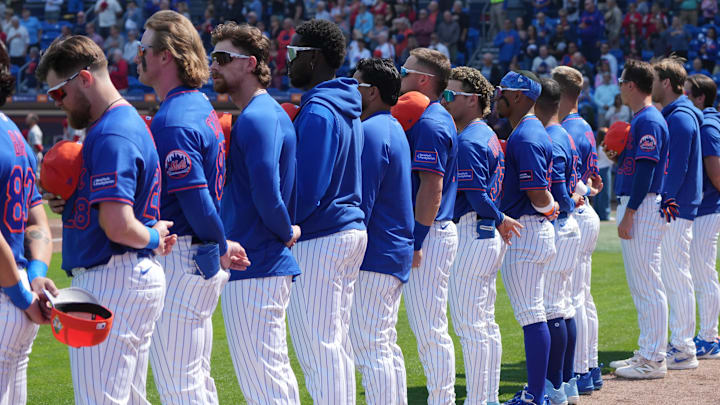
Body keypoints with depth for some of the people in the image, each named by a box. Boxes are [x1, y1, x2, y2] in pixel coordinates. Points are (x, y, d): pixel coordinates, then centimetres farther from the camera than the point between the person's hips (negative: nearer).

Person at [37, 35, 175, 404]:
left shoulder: (111, 135, -17)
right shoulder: (132, 123, 16)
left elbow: (119, 226, -27)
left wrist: (153, 240, -6)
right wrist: (69, 202, 7)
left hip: (111, 285, -11)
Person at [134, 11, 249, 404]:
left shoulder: (172, 122, -18)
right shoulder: (203, 108, 13)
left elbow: (196, 199, -21)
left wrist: (220, 245, -8)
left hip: (179, 260, -10)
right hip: (203, 261, 10)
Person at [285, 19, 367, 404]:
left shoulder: (317, 113, -16)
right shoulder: (348, 109, 14)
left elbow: (308, 189, -20)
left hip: (318, 239, -10)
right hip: (352, 230, 10)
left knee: (317, 347, -6)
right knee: (337, 343, 15)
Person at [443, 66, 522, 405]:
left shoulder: (467, 141, -14)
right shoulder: (488, 136, 16)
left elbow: (475, 194, -20)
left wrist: (499, 220, -6)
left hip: (471, 235, -10)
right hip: (489, 236, 10)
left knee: (470, 326, -7)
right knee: (486, 323, 14)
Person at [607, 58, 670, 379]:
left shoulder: (648, 121, -14)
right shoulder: (640, 119, 17)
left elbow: (646, 169, -20)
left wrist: (629, 214, -22)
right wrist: (617, 156, 7)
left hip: (643, 207, -11)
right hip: (636, 206, 11)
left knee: (648, 286, -8)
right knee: (639, 286, 14)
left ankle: (654, 360, -5)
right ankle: (647, 353, 20)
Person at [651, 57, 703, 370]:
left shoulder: (680, 118, -14)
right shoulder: (669, 115, 17)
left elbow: (677, 169, -20)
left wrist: (664, 204, -20)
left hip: (674, 211, -10)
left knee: (676, 278, -7)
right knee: (672, 278, 13)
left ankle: (683, 351, -4)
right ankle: (679, 345, 19)